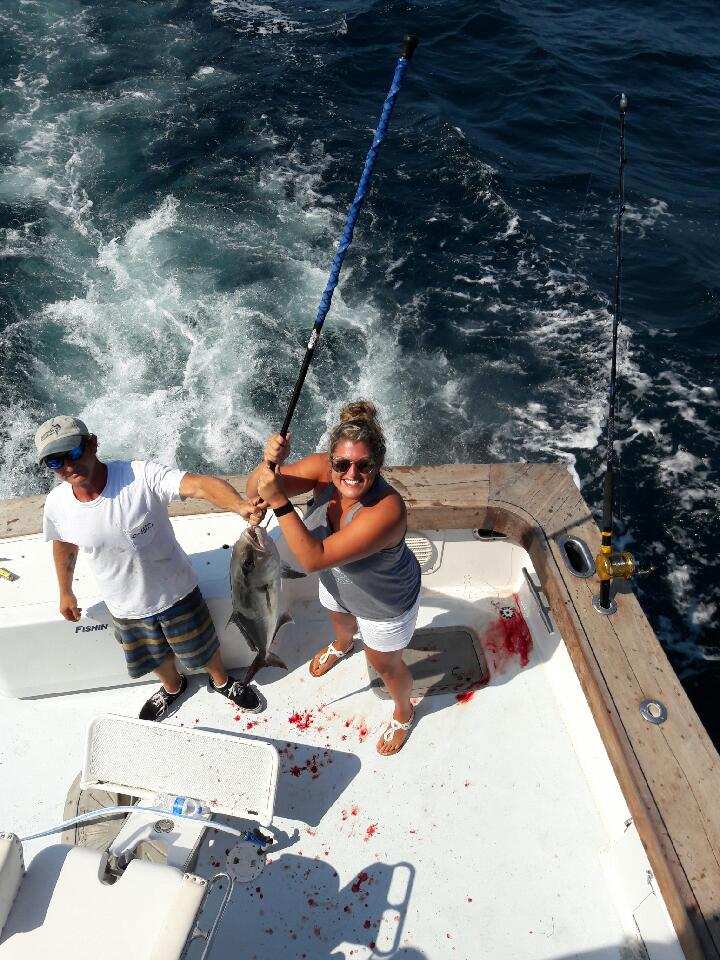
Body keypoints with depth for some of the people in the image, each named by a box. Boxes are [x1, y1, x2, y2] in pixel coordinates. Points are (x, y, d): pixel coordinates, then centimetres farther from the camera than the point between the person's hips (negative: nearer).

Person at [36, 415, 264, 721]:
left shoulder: (140, 475, -32)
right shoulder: (57, 505, -18)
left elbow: (201, 484, -46)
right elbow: (63, 545, 5)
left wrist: (241, 506, -65)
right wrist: (65, 592, 17)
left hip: (176, 592, -3)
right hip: (126, 607, 3)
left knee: (203, 648, 21)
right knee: (156, 658, 29)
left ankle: (221, 680, 56)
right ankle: (172, 686, 63)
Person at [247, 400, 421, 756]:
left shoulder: (386, 510, -46)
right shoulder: (322, 468, -30)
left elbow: (313, 559, -46)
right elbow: (255, 491, -27)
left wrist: (279, 501, -51)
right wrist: (270, 461, -47)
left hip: (384, 604, -5)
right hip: (336, 582, 6)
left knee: (385, 665, 22)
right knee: (341, 622, 39)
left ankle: (403, 713, 57)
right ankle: (341, 645, 77)